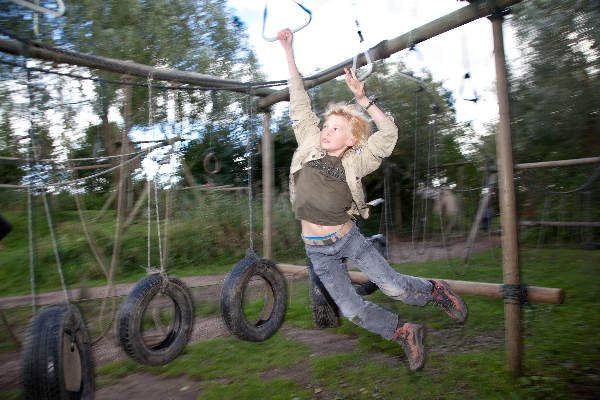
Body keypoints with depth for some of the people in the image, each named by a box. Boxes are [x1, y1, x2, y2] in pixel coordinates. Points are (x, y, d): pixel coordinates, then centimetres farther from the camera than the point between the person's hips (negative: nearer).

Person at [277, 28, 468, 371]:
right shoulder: (310, 146, -3)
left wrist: (362, 98, -18)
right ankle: (405, 333, 25)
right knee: (352, 310, 2)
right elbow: (300, 102, 0)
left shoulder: (356, 162, -8)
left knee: (395, 287, -5)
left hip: (348, 237, -2)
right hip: (318, 249, 2)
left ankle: (437, 291, 28)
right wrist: (289, 51, 3)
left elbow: (389, 132, -14)